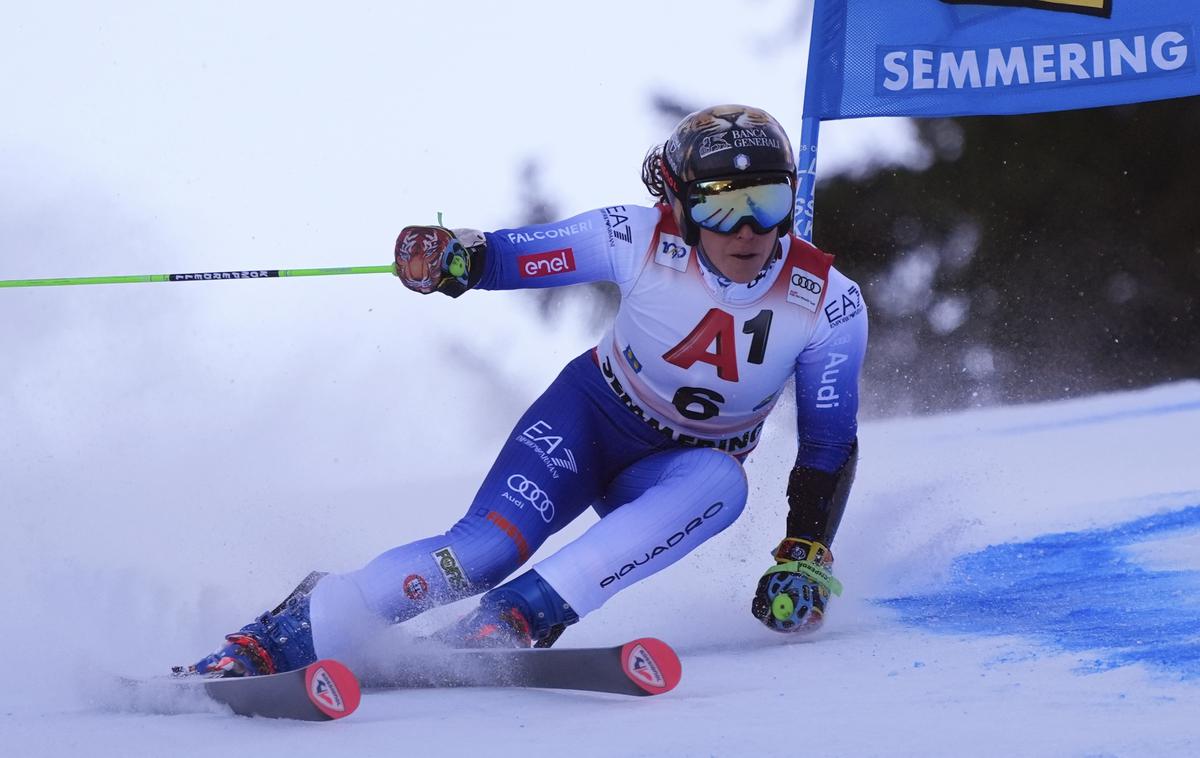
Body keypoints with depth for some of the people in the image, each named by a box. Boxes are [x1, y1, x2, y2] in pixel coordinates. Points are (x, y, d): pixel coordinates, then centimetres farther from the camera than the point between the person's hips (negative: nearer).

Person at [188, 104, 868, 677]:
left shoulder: (827, 304, -21)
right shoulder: (641, 240, -22)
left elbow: (831, 443, -12)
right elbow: (511, 256, -14)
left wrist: (805, 556, -22)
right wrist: (453, 258, -36)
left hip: (679, 470, 1)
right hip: (591, 418, -1)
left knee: (722, 484, -36)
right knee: (483, 550, -26)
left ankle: (519, 618, -38)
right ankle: (284, 635, -14)